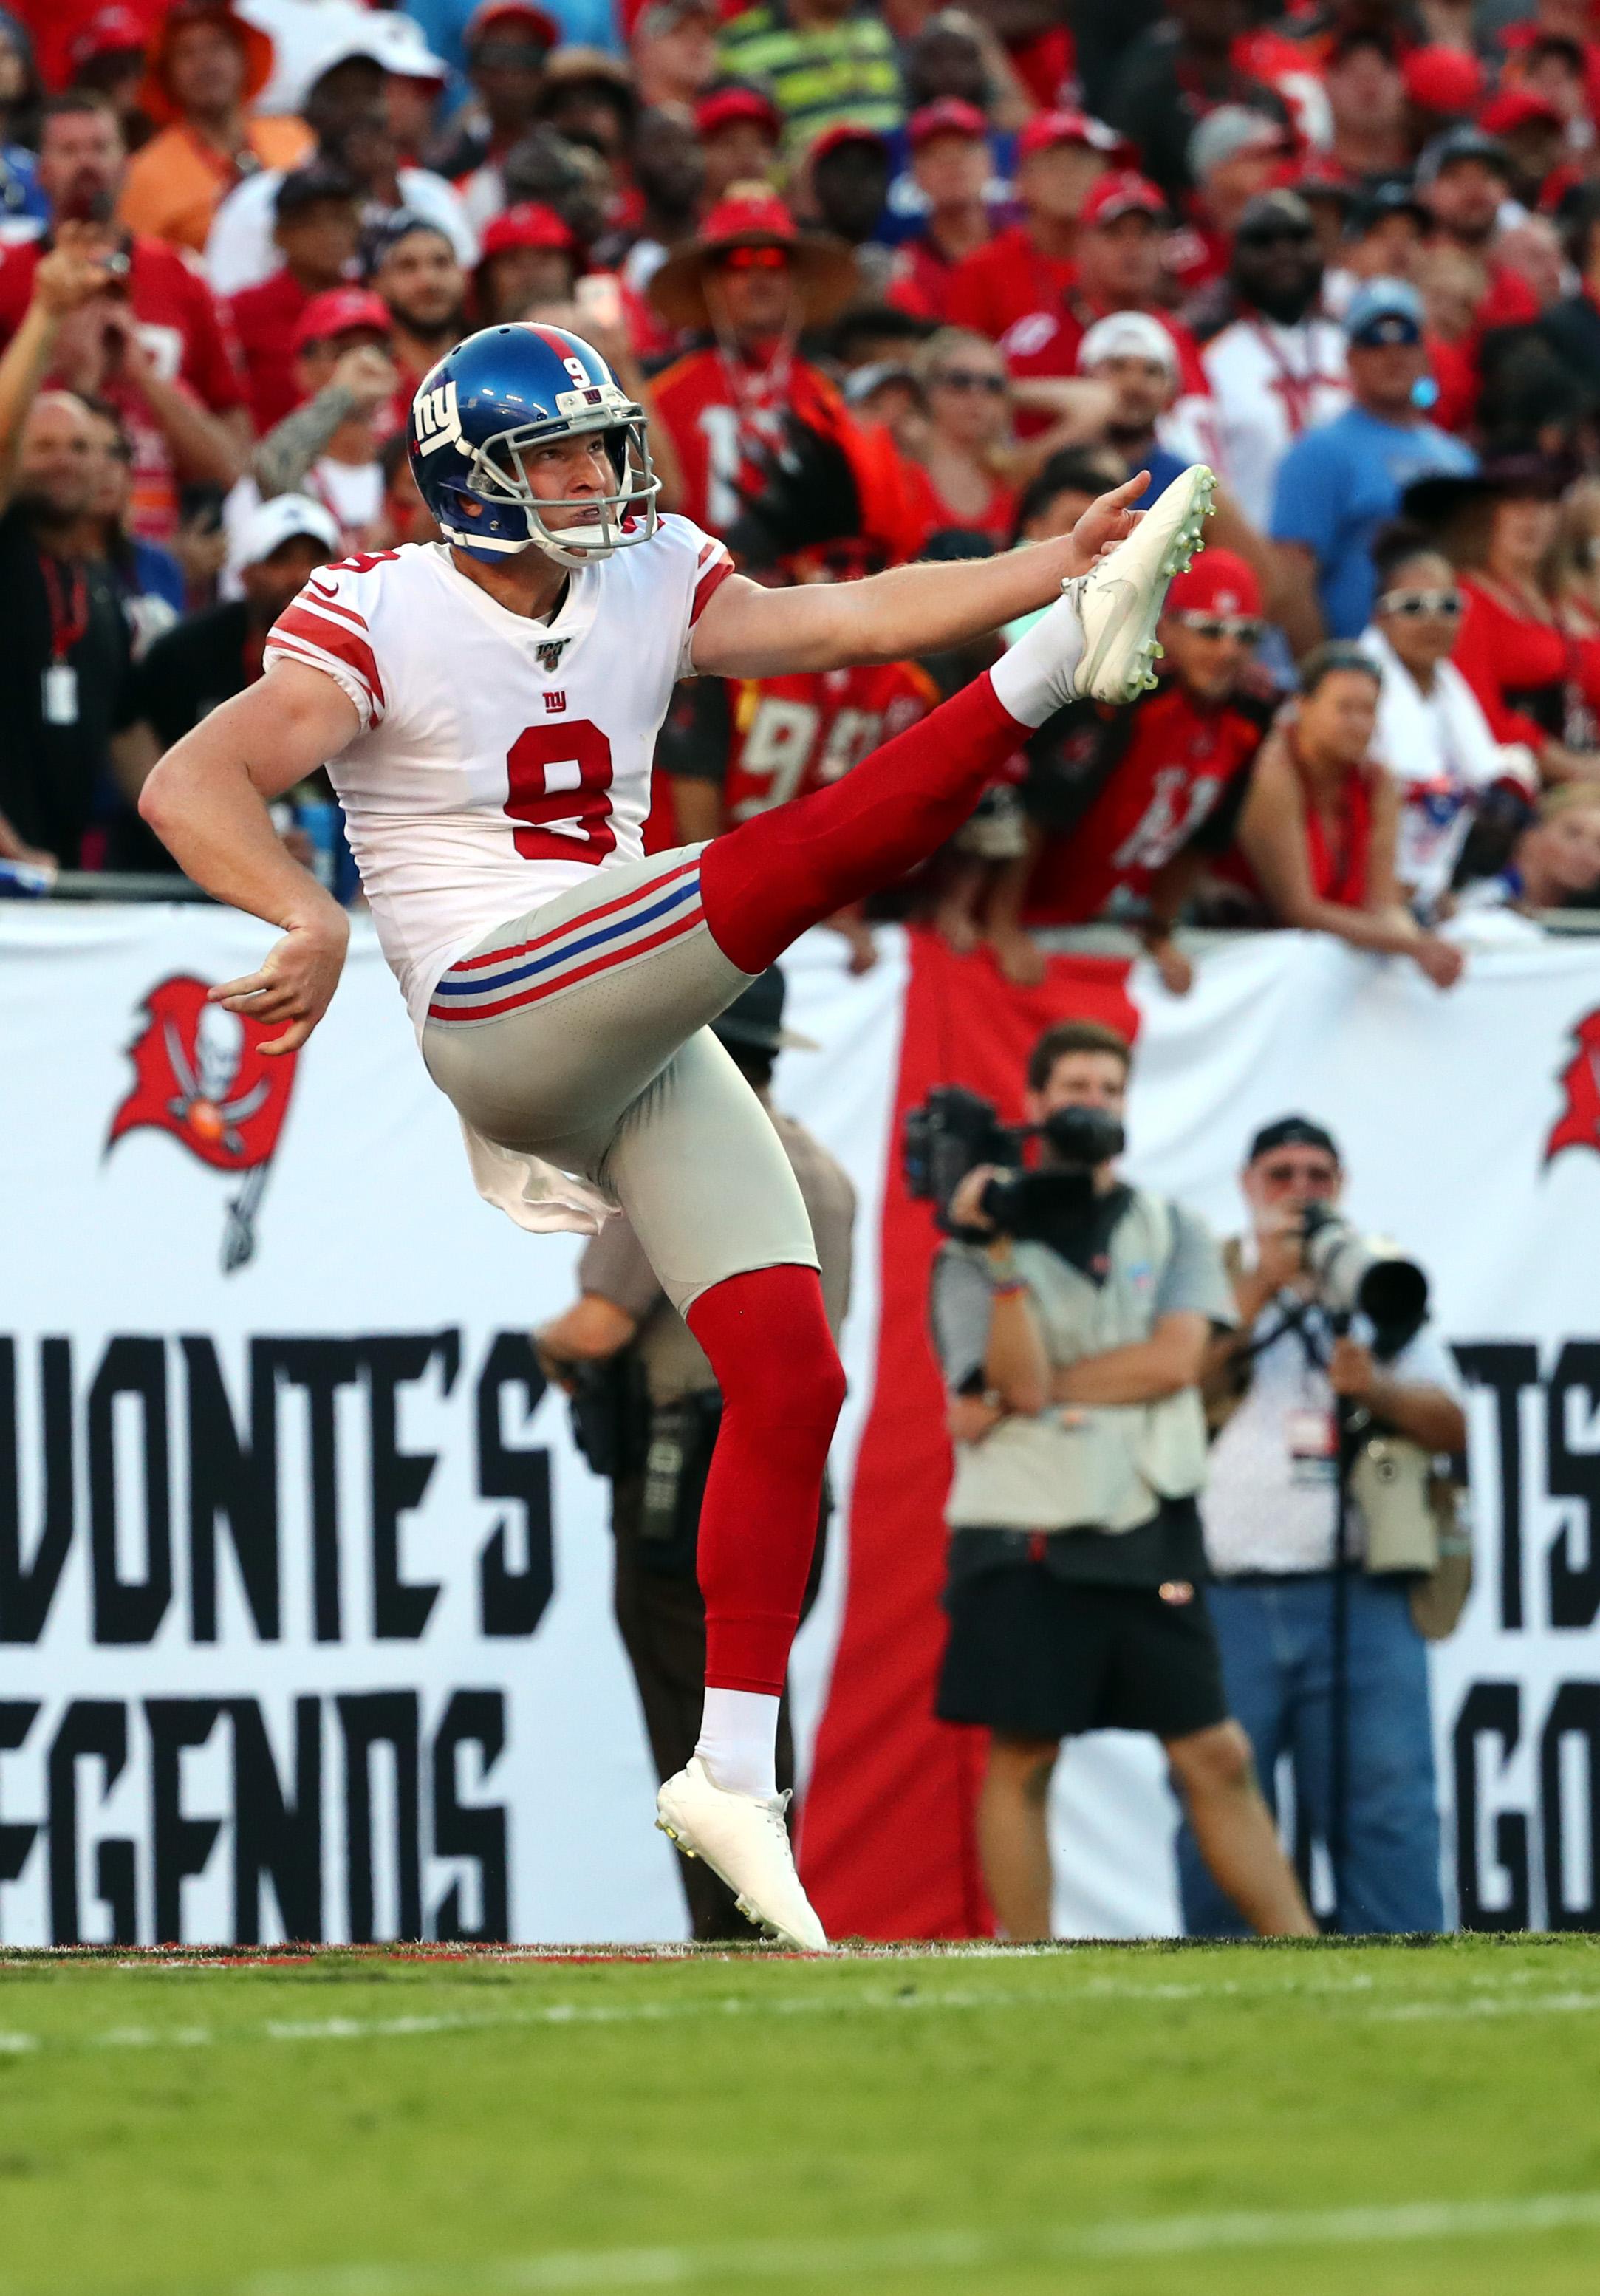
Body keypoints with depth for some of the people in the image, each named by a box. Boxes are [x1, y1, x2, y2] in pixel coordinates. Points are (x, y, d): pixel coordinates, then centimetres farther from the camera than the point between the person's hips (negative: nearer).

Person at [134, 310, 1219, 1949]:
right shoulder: (381, 620, -5)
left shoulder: (648, 589, 12)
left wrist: (1053, 561, -12)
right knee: (782, 864, -27)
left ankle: (733, 1770, 1)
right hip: (494, 1007, -6)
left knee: (789, 1373, -3)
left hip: (645, 1044, 6)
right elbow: (191, 785, -16)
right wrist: (311, 923, -35)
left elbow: (849, 617, 2)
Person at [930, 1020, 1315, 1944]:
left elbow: (1175, 1358, -7)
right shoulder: (979, 1248, 2)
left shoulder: (1171, 1231, 10)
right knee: (1021, 1761, -2)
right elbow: (1019, 1381, -12)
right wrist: (999, 1253, -22)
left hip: (1150, 1534, 2)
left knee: (1216, 1757, 2)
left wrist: (1028, 1395, -10)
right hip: (1022, 1545, -2)